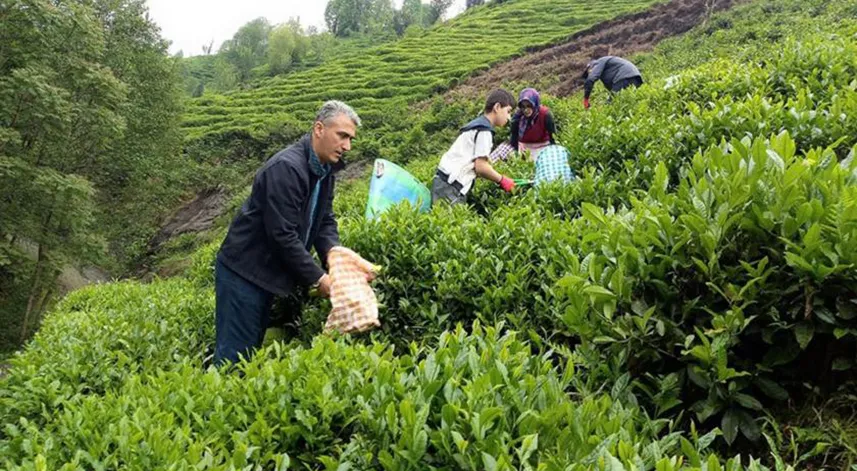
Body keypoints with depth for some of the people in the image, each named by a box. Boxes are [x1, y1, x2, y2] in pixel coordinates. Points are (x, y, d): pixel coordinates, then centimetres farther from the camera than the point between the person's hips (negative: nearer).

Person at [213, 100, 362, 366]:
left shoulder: (325, 171, 4)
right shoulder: (286, 167, -25)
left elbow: (325, 221, 7)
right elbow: (283, 234, -27)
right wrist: (317, 279, -20)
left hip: (267, 273, 9)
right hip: (243, 271, -9)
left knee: (253, 350, 18)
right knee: (234, 356, -2)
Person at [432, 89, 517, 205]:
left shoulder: (477, 124, 20)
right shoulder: (484, 130, -10)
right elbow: (481, 166, -14)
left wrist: (497, 179, 16)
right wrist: (501, 180, -1)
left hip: (444, 182, 10)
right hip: (450, 187, -10)